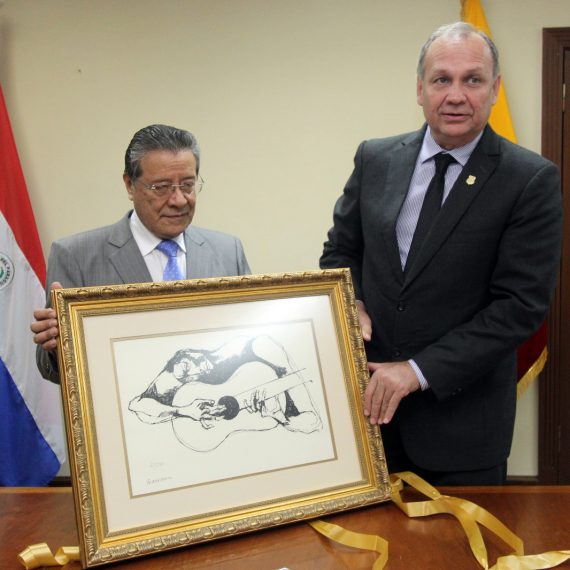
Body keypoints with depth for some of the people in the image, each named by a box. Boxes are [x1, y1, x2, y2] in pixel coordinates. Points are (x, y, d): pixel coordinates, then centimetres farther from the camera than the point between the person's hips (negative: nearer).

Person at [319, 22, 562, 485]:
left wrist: (420, 370, -18)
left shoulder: (533, 180, -10)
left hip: (462, 416, -3)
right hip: (369, 397, 3)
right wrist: (351, 304, -9)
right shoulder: (375, 159, 2)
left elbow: (522, 304, -14)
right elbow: (340, 251, 12)